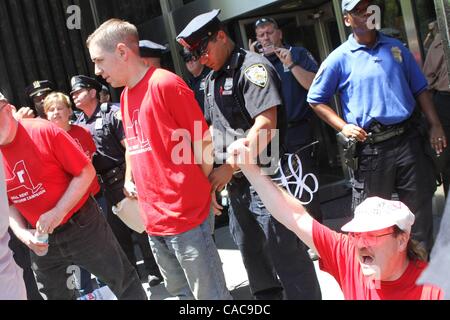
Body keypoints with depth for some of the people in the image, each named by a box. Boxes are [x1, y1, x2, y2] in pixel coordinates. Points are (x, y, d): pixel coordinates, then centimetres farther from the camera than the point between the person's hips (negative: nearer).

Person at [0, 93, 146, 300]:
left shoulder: (44, 131, -17)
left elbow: (86, 172, -15)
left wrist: (58, 211, -22)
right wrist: (22, 233, -10)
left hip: (81, 225, -4)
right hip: (41, 240, 5)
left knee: (123, 281, 7)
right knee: (56, 295, 19)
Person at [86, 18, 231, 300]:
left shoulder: (165, 84, -13)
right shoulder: (125, 96, 13)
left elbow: (204, 142, -10)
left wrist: (193, 191, -2)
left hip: (186, 215, -8)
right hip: (154, 219, 8)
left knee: (211, 295, 1)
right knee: (181, 292, 18)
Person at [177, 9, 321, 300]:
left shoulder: (253, 67, -12)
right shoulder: (213, 80, 14)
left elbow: (266, 126, -21)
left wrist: (228, 168, -18)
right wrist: (214, 169, 8)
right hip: (236, 182, 9)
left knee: (285, 253, -4)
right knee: (250, 249, 19)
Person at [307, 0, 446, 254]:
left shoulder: (396, 48, 11)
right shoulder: (340, 58, 0)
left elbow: (420, 89, 15)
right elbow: (316, 100, 4)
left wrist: (435, 125, 5)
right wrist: (344, 127, -7)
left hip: (408, 140, 3)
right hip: (370, 148, -3)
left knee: (420, 208, 10)